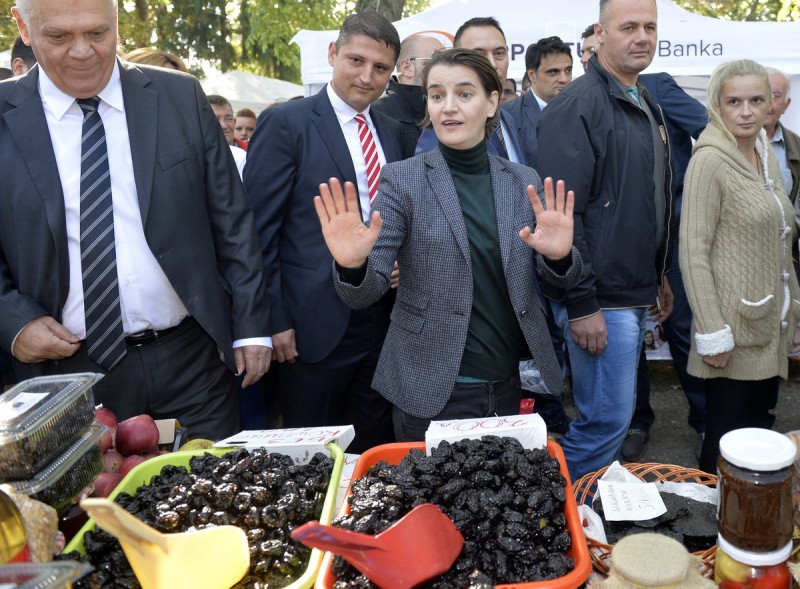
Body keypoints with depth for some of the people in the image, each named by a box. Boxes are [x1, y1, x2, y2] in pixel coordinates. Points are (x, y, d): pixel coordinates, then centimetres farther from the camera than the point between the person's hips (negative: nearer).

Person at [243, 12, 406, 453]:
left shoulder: (391, 132, 12)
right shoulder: (285, 123, -6)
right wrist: (273, 319, -12)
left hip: (383, 318, 6)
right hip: (316, 322, -5)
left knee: (375, 449, 16)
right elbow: (259, 230, -9)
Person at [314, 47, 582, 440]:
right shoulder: (403, 179, -6)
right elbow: (365, 293, -10)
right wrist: (353, 265, -33)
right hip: (431, 389, -3)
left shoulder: (524, 182, 3)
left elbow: (559, 278, 3)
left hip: (506, 385, 3)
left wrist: (559, 256, -20)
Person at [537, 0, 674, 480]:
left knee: (609, 415, 17)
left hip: (637, 295, 9)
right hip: (599, 299, -9)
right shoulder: (577, 106, -14)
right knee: (608, 420, -2)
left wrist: (660, 277, 20)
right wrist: (580, 305, -21)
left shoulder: (648, 106, 15)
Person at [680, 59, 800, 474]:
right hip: (734, 329, -7)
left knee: (760, 427, 16)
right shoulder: (710, 160, -12)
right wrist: (712, 333, -19)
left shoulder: (766, 156, 11)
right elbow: (693, 252, -16)